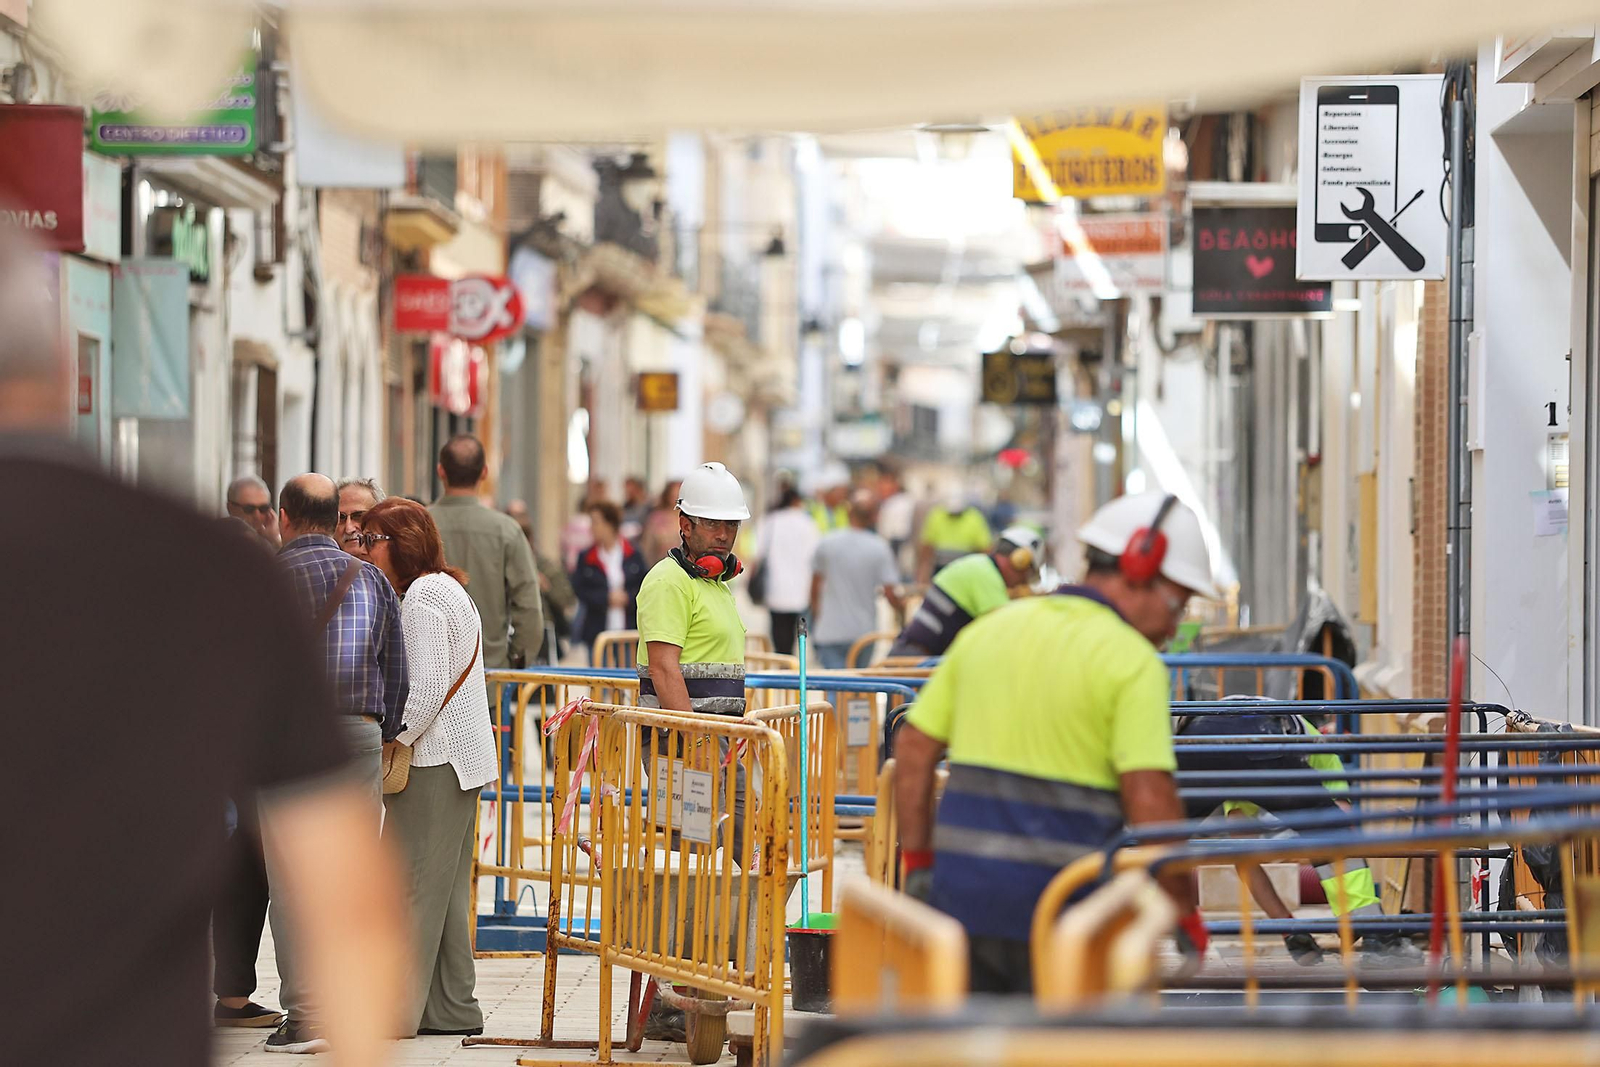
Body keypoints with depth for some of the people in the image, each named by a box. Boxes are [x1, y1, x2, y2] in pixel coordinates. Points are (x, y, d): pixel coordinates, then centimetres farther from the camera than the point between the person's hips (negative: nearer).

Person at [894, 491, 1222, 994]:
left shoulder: (986, 630, 12)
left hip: (961, 890, 6)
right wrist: (1186, 917, -8)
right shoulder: (1132, 661, -8)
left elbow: (914, 748, 12)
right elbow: (1150, 799, -16)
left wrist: (918, 862, 17)